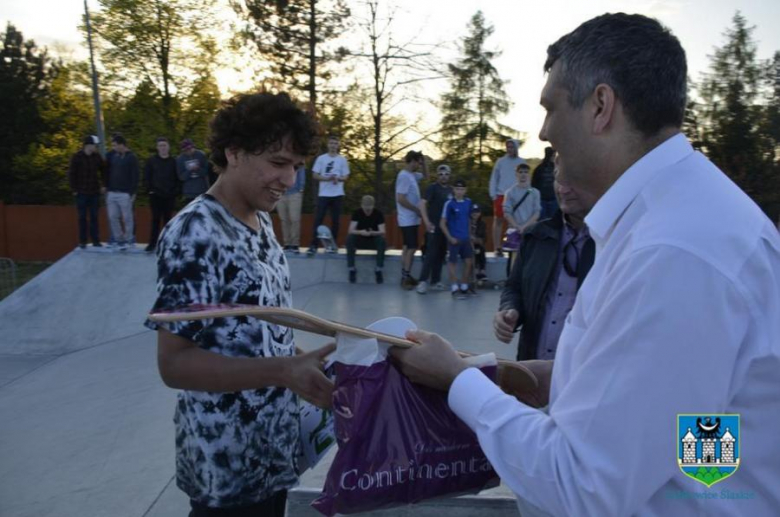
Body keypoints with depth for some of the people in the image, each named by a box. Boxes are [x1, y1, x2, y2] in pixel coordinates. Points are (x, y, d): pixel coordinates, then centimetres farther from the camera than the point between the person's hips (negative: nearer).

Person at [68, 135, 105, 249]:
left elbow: (104, 170, 13)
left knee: (94, 217, 6)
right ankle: (82, 241, 11)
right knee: (82, 217, 4)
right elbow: (71, 174, -4)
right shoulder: (76, 157, -5)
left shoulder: (97, 157, 4)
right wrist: (74, 189, -7)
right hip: (81, 193, -3)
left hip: (95, 192, 3)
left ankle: (96, 240, 12)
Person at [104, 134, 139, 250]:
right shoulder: (112, 156, 10)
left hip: (125, 193, -5)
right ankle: (119, 239, 12)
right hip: (112, 193, 5)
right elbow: (107, 172, 16)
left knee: (127, 218, 2)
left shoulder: (131, 158, -5)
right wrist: (107, 187, 11)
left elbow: (135, 176, -7)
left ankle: (128, 240, 12)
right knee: (113, 217, 3)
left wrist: (133, 192, -12)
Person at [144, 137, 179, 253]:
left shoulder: (173, 161, 3)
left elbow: (177, 178, 3)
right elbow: (146, 176, 3)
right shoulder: (151, 160, 3)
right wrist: (149, 189, -5)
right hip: (155, 195, 0)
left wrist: (175, 191, -6)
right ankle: (152, 243, 4)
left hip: (169, 195, 0)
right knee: (156, 219, 0)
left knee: (167, 219, 6)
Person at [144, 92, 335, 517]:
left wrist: (299, 372, 6)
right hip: (227, 464, -8)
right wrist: (284, 371, -33)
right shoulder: (194, 233, -22)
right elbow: (174, 363, -24)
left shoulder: (262, 221, 4)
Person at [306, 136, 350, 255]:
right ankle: (314, 245, -6)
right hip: (323, 194, -1)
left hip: (337, 194, 1)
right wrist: (327, 178, -16)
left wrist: (338, 179, -17)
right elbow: (315, 175, 1)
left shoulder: (342, 159, 6)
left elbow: (346, 177, 5)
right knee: (318, 219, -6)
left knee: (335, 220, 4)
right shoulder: (321, 158, 4)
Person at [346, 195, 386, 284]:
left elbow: (382, 232, -20)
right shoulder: (357, 213, -9)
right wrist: (360, 232, -40)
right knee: (350, 237, -31)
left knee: (382, 239, -34)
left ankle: (378, 269, -22)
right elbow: (351, 230, -18)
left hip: (374, 241, -1)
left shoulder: (378, 214, -11)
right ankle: (352, 269, -22)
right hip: (360, 240, 1)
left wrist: (372, 233, -42)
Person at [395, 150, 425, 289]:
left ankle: (405, 275, 19)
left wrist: (424, 164, 10)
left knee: (408, 247, 12)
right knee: (412, 248, -9)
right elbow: (401, 199, -24)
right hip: (408, 219, -10)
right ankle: (405, 277, -5)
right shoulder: (404, 176, -18)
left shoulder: (412, 175, 10)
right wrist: (417, 210, -18)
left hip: (412, 219, 10)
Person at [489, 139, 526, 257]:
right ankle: (497, 248, 5)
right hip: (501, 195, 0)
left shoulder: (521, 162, 8)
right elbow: (494, 178, 6)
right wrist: (493, 194, -3)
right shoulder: (500, 161, 6)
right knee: (498, 220, 0)